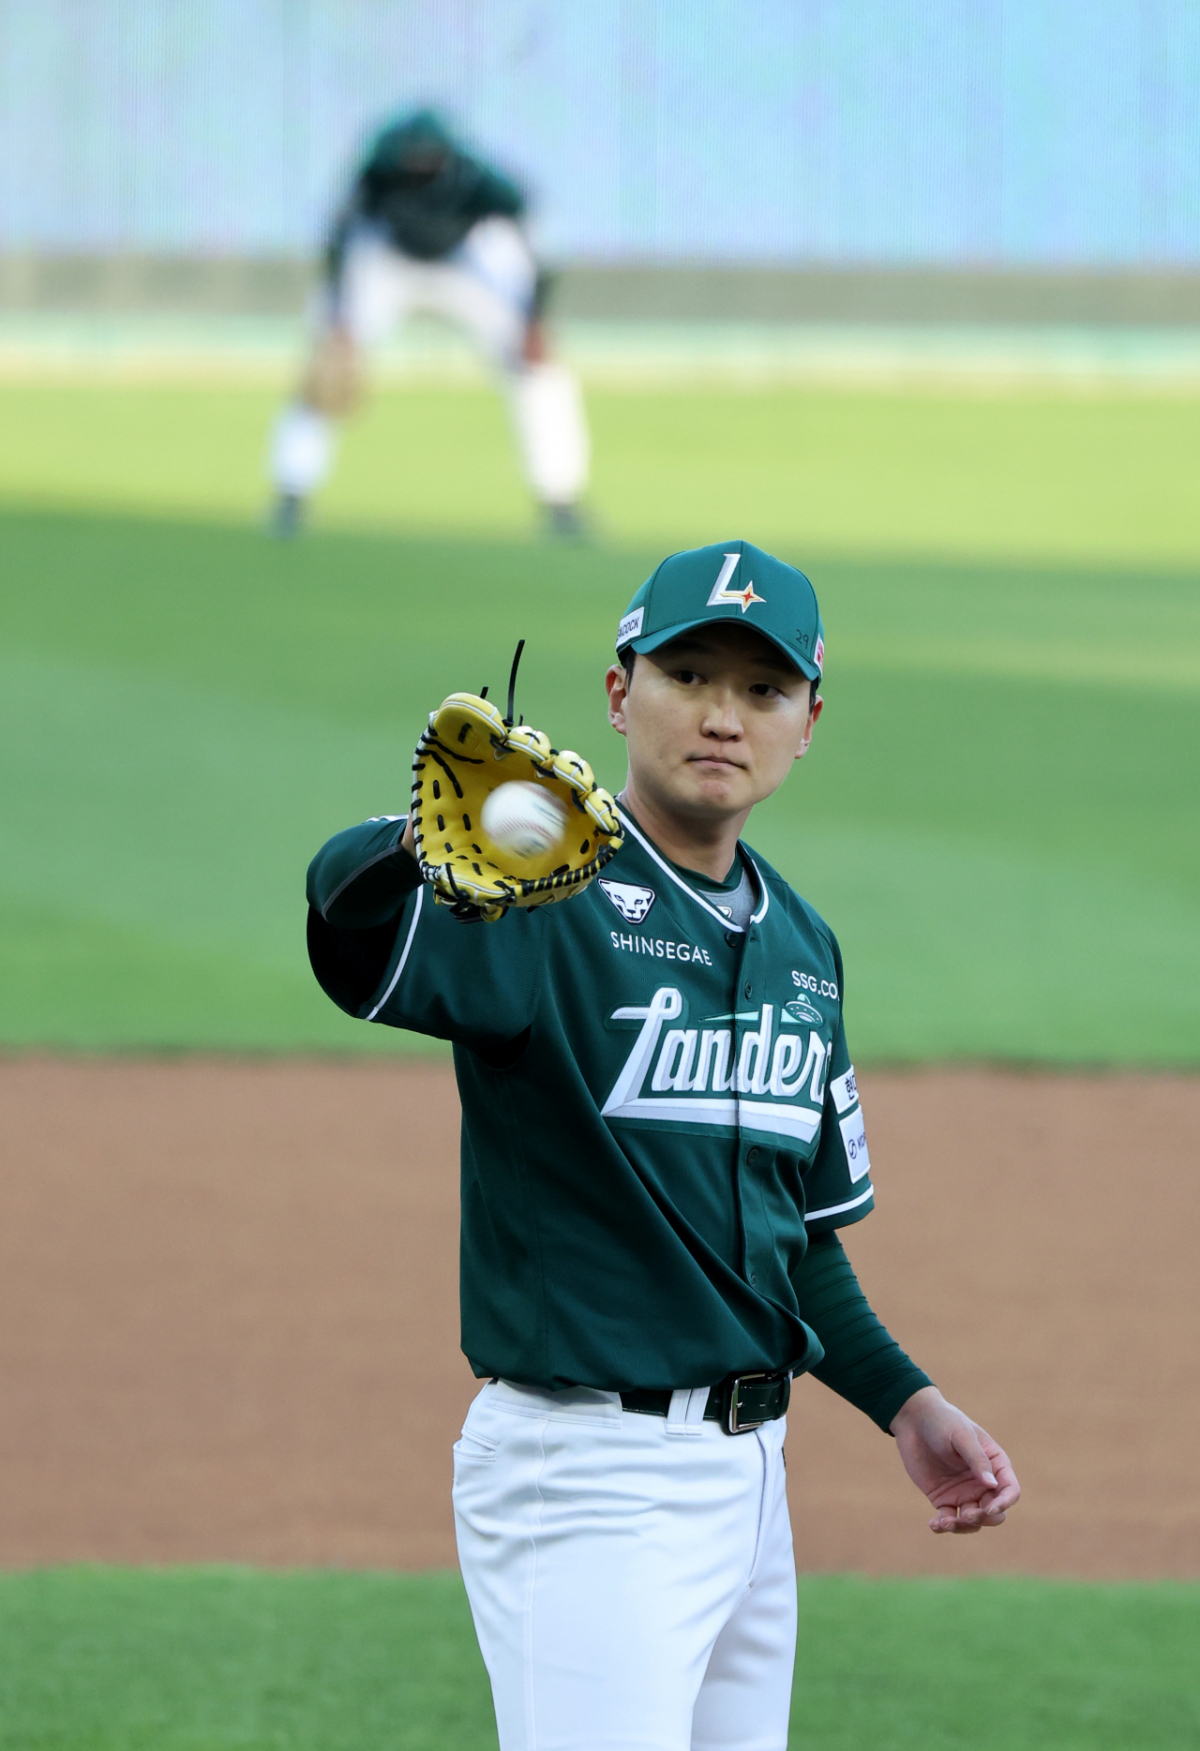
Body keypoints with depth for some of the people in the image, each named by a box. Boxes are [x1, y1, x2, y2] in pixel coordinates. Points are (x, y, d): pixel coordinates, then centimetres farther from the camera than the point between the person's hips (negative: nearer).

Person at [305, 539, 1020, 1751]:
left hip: (746, 1463, 8)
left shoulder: (801, 945, 14)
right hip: (586, 1472, -8)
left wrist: (901, 1402, 12)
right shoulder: (548, 905, -11)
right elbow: (344, 913, -34)